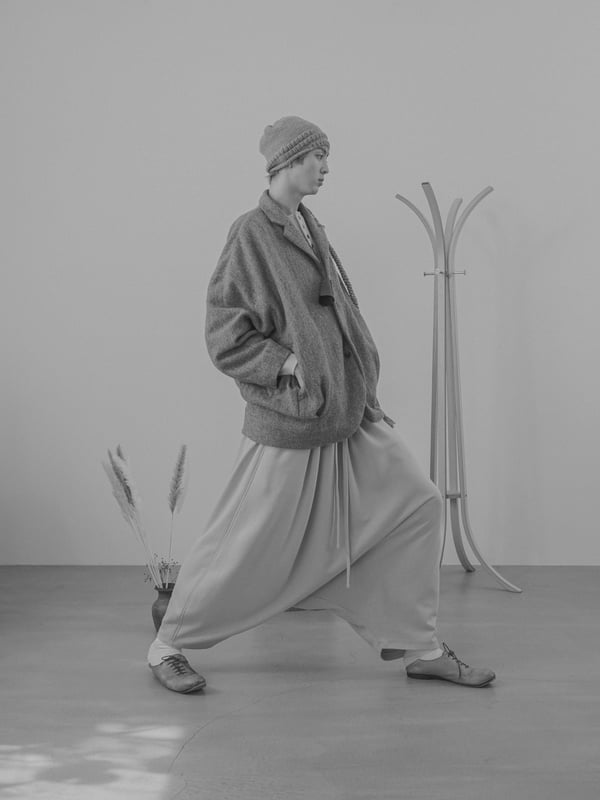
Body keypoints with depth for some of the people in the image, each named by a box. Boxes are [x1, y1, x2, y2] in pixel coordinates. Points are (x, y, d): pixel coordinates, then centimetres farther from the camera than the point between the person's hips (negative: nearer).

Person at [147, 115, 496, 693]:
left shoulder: (309, 229, 12)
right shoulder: (251, 235, -12)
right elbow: (225, 336, -15)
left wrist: (366, 397, 17)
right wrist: (291, 365, -22)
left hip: (346, 413, 8)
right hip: (290, 419, -8)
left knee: (417, 503, 4)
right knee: (246, 545, 0)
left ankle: (420, 649, 15)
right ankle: (167, 647, 21)